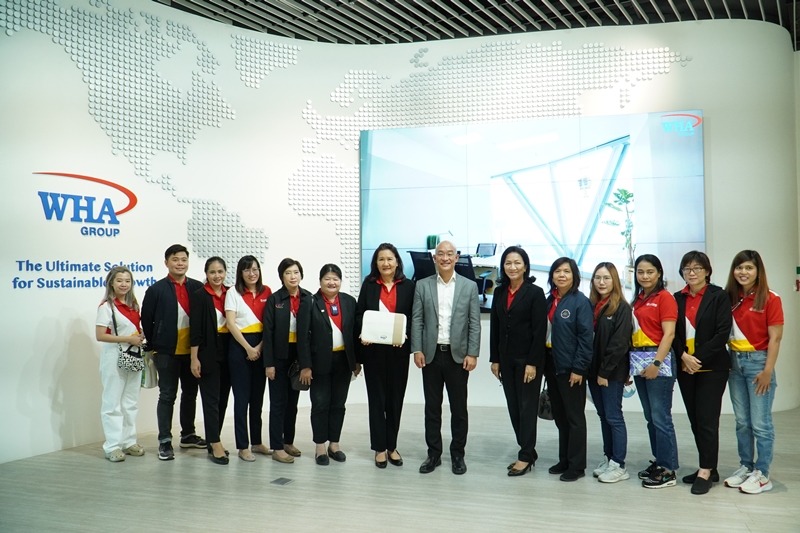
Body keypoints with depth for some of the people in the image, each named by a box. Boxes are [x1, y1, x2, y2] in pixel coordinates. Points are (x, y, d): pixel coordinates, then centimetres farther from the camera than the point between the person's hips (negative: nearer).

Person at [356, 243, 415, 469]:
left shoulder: (408, 286, 2)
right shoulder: (369, 284, 4)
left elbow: (413, 317, 1)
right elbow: (359, 314, 4)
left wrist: (405, 335, -16)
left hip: (398, 350, 0)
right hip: (373, 350, 0)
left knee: (395, 397, 8)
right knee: (377, 398, 6)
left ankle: (392, 446, 22)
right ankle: (380, 448, 16)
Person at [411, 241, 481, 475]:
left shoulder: (470, 286, 2)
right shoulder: (422, 285, 4)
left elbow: (475, 323, 0)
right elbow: (416, 320, 2)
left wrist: (472, 353, -7)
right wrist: (417, 350, -6)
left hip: (458, 355, -1)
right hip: (431, 355, 1)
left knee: (459, 408, 7)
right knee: (432, 407, 9)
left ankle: (458, 455, 20)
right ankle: (434, 454, 20)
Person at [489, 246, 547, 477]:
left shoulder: (535, 293, -8)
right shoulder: (499, 292, 8)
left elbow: (540, 331, -12)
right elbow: (494, 327, 9)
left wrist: (533, 363, -16)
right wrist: (494, 359, 6)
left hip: (528, 359, -6)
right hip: (506, 359, 6)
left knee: (527, 407, 2)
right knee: (513, 407, 10)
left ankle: (525, 456, 11)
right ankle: (528, 451, 22)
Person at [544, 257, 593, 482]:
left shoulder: (580, 301, -10)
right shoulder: (550, 300, 8)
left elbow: (585, 337, -13)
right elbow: (544, 331, 10)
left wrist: (578, 368, -16)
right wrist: (543, 362, 5)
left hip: (571, 368, -6)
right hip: (551, 364, 6)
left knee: (574, 416, 3)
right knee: (559, 416, 14)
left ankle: (577, 465, 11)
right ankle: (564, 460, 25)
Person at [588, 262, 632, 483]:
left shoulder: (621, 308, -9)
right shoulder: (591, 305, 9)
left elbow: (619, 343, -14)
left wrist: (605, 371, -15)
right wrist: (594, 371, 1)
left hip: (612, 372, -6)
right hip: (594, 370, 6)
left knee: (613, 417, -1)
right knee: (603, 416, 13)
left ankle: (619, 465, 6)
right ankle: (608, 459, 22)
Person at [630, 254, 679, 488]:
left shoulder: (665, 297, -6)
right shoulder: (638, 299, 15)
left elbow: (669, 333, -12)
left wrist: (656, 363, -18)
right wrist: (630, 364, 10)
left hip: (658, 359, -7)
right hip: (638, 360, 7)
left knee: (661, 417, -5)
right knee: (650, 417, 13)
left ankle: (668, 470, 2)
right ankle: (659, 462, 23)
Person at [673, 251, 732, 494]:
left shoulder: (719, 296, -3)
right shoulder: (677, 298, 9)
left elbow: (723, 332, -11)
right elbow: (673, 332, 5)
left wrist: (699, 358, -16)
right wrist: (684, 356, -11)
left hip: (712, 367, -5)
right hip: (685, 367, 5)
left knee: (707, 418, -5)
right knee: (695, 419, 9)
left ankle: (705, 471, 2)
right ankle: (709, 468, 20)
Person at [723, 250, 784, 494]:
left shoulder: (770, 299, -6)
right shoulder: (730, 298, 7)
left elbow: (775, 338, -9)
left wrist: (768, 370, -14)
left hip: (757, 361, -5)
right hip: (735, 362, 5)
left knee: (760, 423, 0)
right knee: (742, 422, 12)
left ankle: (762, 474, 10)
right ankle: (745, 467, 22)